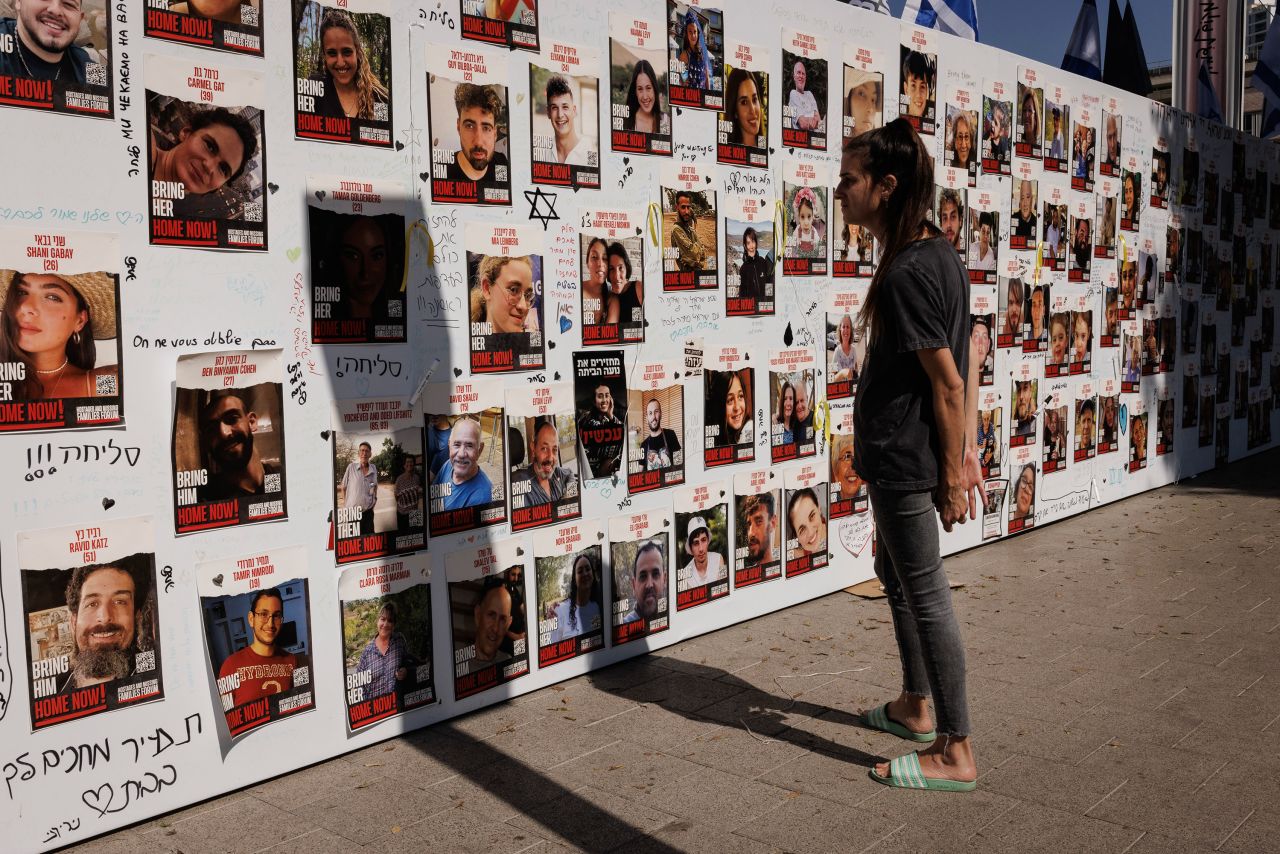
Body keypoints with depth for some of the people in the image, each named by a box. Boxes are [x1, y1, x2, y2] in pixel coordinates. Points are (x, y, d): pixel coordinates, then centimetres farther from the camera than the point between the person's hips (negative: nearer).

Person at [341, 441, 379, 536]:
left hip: (368, 510, 3)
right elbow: (343, 487, 4)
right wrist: (344, 503, 1)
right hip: (352, 510, -3)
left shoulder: (373, 468, 5)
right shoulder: (351, 467, -5)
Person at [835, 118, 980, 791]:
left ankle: (956, 754, 13)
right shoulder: (937, 252, 8)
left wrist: (950, 473, -15)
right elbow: (966, 364, 11)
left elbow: (948, 383, -21)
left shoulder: (906, 274, -22)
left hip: (904, 458, -10)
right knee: (894, 572, 23)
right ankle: (914, 705, 40)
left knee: (925, 593, 0)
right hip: (905, 454, 10)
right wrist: (965, 449, 13)